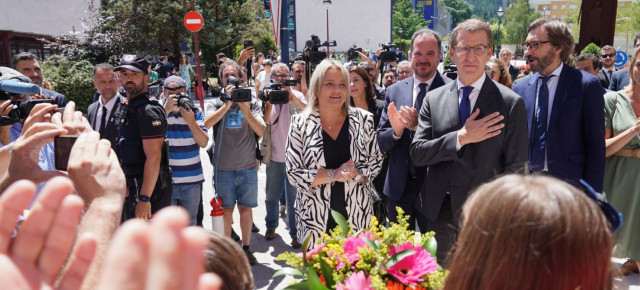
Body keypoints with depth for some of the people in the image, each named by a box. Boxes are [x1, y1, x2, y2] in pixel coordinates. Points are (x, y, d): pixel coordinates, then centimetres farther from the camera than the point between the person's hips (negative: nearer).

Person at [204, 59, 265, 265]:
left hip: (248, 167, 1)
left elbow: (261, 131, -8)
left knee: (246, 209, 10)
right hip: (223, 168, 0)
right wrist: (227, 104, -23)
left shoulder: (252, 103, 2)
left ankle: (246, 248, 25)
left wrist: (245, 110, -20)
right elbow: (207, 123, -18)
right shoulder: (216, 103, 1)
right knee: (226, 210, 10)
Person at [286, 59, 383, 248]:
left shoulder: (363, 119, 1)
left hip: (357, 216, 2)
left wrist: (356, 173, -15)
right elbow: (293, 173, -6)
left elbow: (376, 161, 6)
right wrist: (333, 175, -17)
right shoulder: (300, 124, -4)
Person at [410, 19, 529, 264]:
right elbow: (417, 154, -3)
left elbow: (515, 169, -4)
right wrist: (461, 138, -15)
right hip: (439, 212, 3)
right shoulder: (433, 99, 4)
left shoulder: (511, 103, -4)